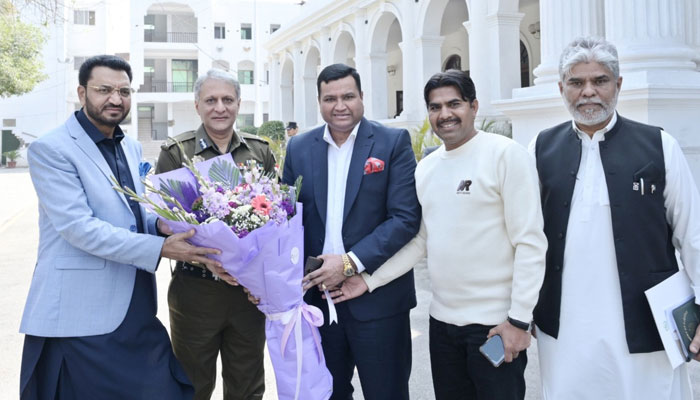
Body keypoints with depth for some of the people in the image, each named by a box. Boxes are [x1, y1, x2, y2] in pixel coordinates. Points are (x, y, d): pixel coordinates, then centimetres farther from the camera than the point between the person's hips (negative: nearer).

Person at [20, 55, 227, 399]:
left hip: (137, 310, 7)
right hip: (81, 317, -7)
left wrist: (160, 224, -5)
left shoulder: (132, 148, 14)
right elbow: (78, 227, -19)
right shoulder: (50, 150, -9)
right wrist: (161, 248, -23)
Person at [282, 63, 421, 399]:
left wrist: (351, 262, -17)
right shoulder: (299, 148, 7)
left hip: (377, 299, -3)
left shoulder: (394, 143, -4)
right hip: (317, 295, 3)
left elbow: (406, 218, -11)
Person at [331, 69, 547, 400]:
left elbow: (530, 243, -12)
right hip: (442, 320, 6)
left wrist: (519, 320, -15)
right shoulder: (426, 167, 9)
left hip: (496, 323, -5)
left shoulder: (506, 154, -10)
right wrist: (370, 280, 3)